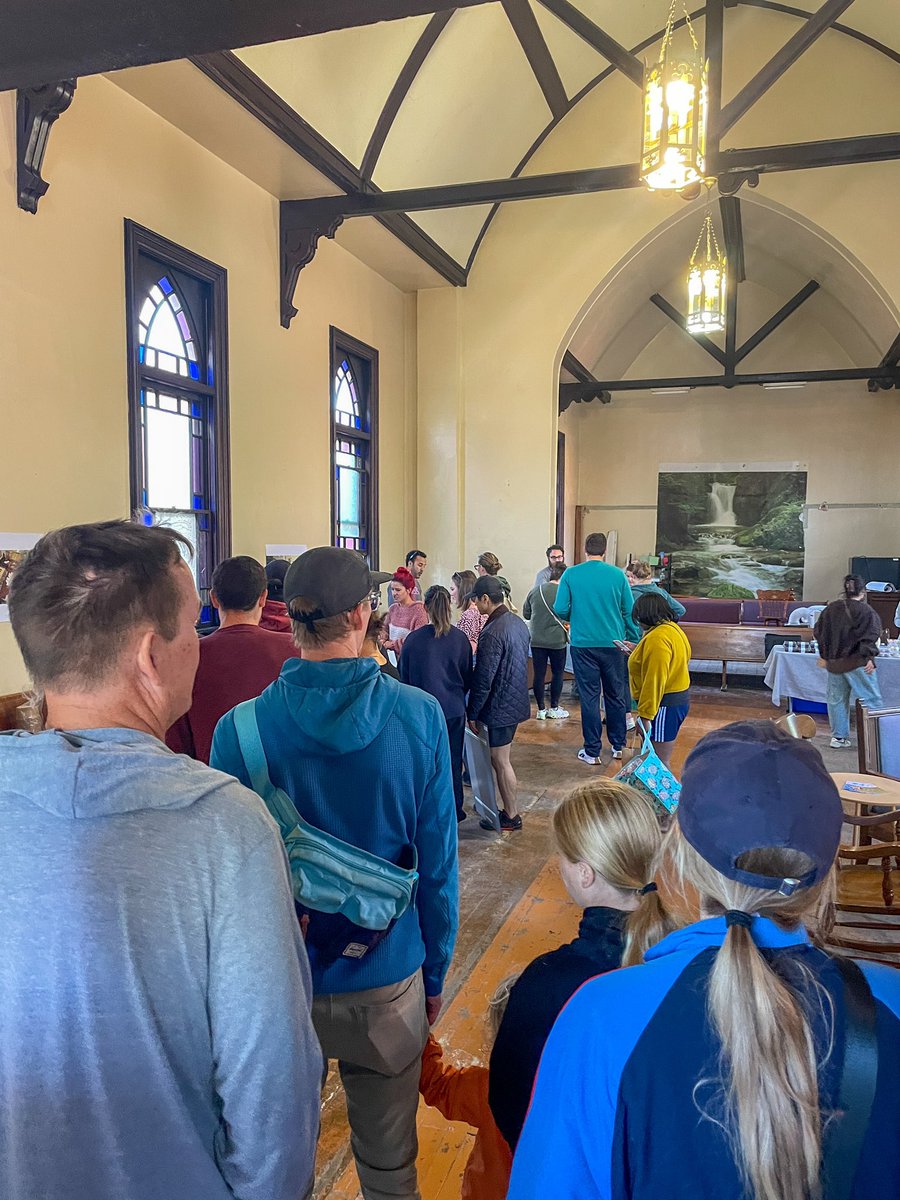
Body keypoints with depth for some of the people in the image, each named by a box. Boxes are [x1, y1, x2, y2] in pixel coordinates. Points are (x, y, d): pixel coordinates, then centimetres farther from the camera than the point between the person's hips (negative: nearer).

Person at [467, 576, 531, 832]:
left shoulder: (492, 633, -24)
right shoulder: (519, 623, 5)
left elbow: (482, 680, -21)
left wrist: (472, 713, -11)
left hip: (499, 708, -9)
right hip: (517, 702, 9)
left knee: (500, 762, 5)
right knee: (500, 759, 19)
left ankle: (511, 816, 16)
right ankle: (508, 808, 29)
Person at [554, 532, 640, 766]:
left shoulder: (571, 575, -4)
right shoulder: (617, 575, -2)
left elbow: (560, 610, -7)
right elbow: (630, 611, -1)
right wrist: (634, 641, 10)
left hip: (583, 644, -1)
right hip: (613, 644, 1)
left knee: (589, 697, 6)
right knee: (615, 695, 14)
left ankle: (592, 751, 10)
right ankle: (618, 746, 25)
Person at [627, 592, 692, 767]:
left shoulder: (657, 639, -22)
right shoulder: (672, 628, 11)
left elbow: (655, 681, -25)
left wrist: (645, 715, -23)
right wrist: (638, 652, 23)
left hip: (664, 705, -10)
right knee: (660, 760, 17)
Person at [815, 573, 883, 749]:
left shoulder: (831, 608, 7)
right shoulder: (866, 611, -10)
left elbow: (819, 632, 12)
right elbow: (869, 636, -18)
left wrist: (826, 656, 19)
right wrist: (870, 657, -14)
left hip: (834, 662, 6)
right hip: (857, 663, -6)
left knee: (837, 699, 13)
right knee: (870, 700, 2)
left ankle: (838, 737, 18)